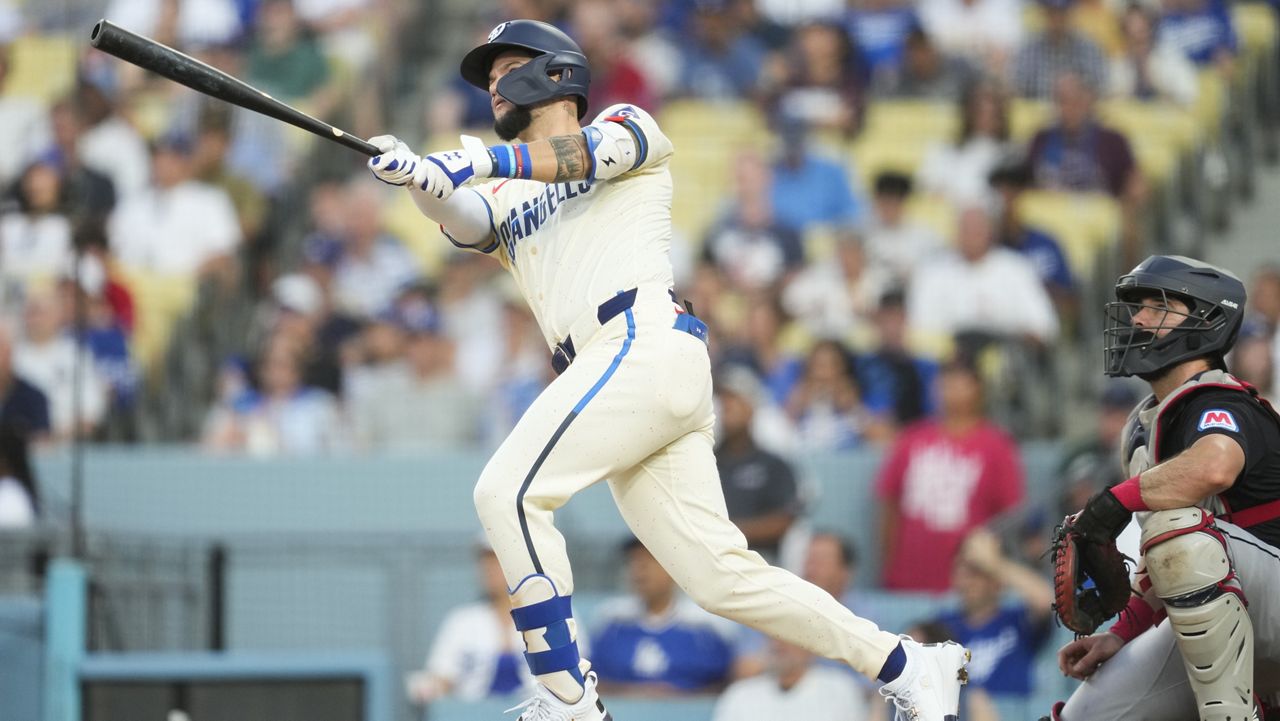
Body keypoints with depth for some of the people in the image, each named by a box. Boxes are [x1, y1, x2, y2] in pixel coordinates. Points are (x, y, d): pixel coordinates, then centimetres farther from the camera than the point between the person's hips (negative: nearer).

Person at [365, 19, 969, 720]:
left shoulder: (630, 125, 14)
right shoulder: (504, 196, 28)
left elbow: (594, 154, -10)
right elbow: (464, 221, 5)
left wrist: (483, 158, -25)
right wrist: (421, 180, -18)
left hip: (645, 340, -7)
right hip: (613, 370, 7)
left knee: (508, 491, -19)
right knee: (722, 577, 1)